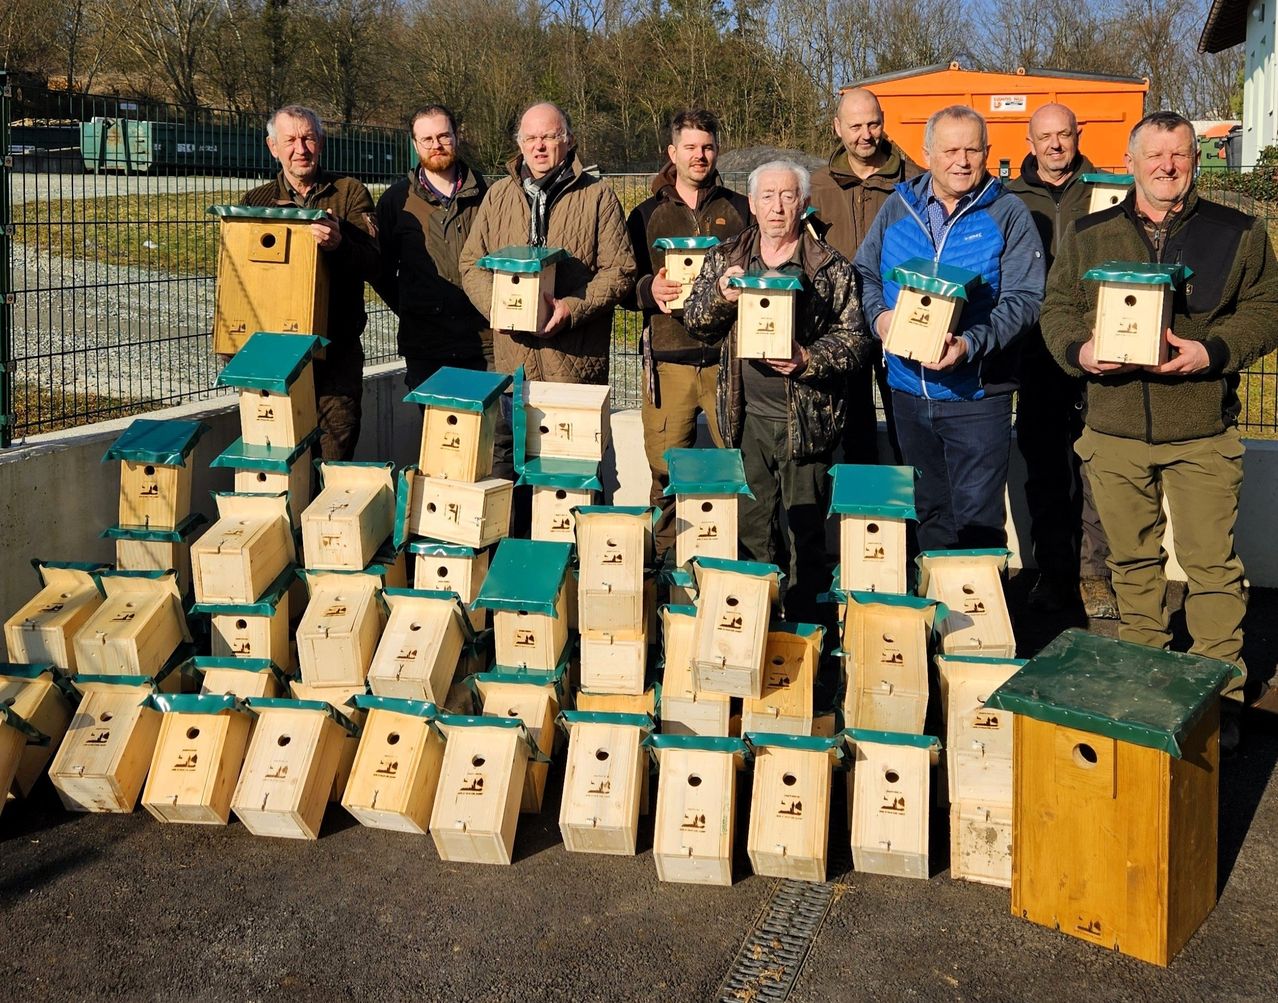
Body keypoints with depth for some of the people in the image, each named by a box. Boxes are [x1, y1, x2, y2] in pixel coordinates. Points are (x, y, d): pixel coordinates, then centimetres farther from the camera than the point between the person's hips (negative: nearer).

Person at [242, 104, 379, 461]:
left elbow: (372, 265, -5)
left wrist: (339, 246, -27)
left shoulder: (350, 193, 7)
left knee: (335, 455, -3)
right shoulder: (257, 201, 14)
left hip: (336, 348, -2)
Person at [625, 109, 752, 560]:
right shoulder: (647, 215, 14)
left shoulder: (740, 211, 13)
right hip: (669, 360, 1)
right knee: (666, 474, 1)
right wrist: (649, 290, -10)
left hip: (729, 357, 0)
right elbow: (624, 286, 13)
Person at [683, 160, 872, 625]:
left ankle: (805, 621, 14)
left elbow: (856, 338, -2)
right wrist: (720, 295, -10)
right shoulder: (725, 259, 10)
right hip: (746, 416, 3)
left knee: (806, 529, 3)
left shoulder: (832, 267, 1)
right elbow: (695, 322, 10)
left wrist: (809, 359, -18)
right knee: (750, 525, 11)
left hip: (806, 419, -3)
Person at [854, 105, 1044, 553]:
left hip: (977, 396, -4)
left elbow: (1022, 299, -12)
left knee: (978, 521, -2)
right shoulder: (898, 206, 7)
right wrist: (879, 316, -9)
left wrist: (970, 344, -26)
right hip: (908, 391, 4)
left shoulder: (1007, 214, -5)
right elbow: (864, 272, 13)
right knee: (928, 512, 17)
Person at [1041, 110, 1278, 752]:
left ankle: (1221, 695, 10)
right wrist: (1080, 349, -12)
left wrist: (1213, 351, -15)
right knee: (1132, 559, 13)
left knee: (1211, 564, -2)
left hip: (1203, 434, -2)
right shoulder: (1087, 235, 7)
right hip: (1114, 431, 2)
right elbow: (1057, 307, 9)